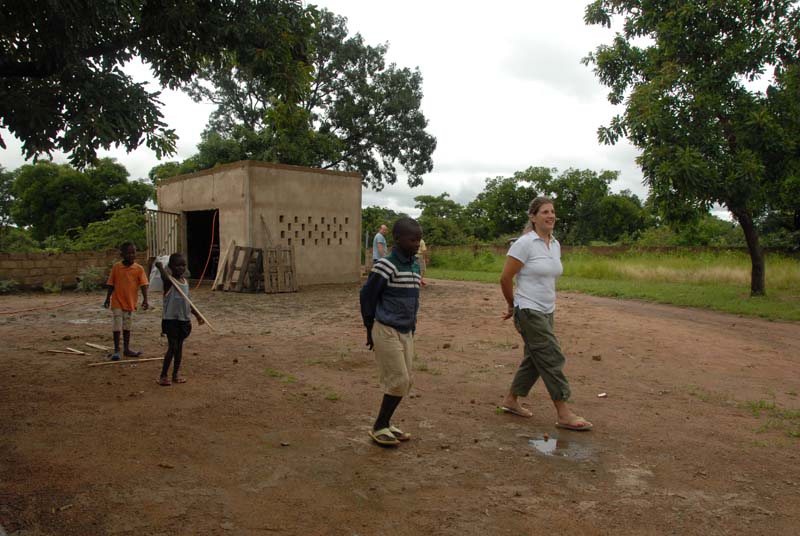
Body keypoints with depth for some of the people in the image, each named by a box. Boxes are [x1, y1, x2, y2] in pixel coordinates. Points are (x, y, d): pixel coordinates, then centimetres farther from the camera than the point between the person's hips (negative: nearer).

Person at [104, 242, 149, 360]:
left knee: (127, 327, 14)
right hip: (117, 302, -1)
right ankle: (116, 350, 10)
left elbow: (143, 285, -9)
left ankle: (127, 349, 24)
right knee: (117, 327, 0)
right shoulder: (116, 267, -5)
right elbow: (111, 284, 2)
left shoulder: (139, 268, -6)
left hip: (130, 302, 1)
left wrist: (145, 299, -18)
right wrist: (108, 298, 3)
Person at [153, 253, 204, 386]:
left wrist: (196, 314, 19)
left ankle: (176, 373, 24)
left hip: (184, 319, 7)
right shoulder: (169, 281, -10)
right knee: (172, 347, -6)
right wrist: (160, 267, -30)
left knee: (179, 346, 13)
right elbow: (165, 278, -39)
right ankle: (163, 375, 5)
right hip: (170, 319, -7)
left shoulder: (185, 281, 10)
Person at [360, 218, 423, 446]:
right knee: (399, 381, -5)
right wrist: (370, 328, -4)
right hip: (387, 332, -8)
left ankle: (385, 423, 26)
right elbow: (366, 295, -10)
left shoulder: (415, 266, 7)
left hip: (406, 332, 8)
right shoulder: (386, 266, -17)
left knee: (405, 381, 10)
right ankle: (379, 427, 12)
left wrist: (412, 327, 16)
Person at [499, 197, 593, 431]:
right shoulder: (525, 243, -15)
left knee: (534, 359, 14)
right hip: (529, 312, -8)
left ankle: (511, 401, 30)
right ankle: (564, 415, 3)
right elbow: (505, 278, -13)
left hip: (546, 311, 8)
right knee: (552, 359, -6)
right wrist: (512, 306, 1)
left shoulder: (555, 245, 8)